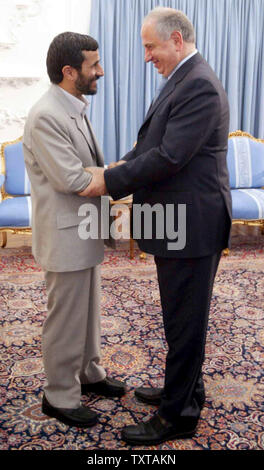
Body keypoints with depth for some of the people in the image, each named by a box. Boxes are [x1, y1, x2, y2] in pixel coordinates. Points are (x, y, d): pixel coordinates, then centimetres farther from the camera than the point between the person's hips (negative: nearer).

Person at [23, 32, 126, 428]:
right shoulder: (46, 116, -20)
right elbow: (74, 181, -24)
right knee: (66, 318, 5)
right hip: (65, 236, -9)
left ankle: (89, 373, 40)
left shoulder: (75, 110, 10)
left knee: (88, 310, 21)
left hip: (85, 232, 9)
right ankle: (60, 397, 23)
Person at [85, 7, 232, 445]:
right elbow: (152, 142, 16)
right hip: (179, 223, 10)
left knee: (185, 321, 3)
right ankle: (186, 389, 39)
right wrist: (120, 167, 0)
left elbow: (169, 158, -24)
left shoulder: (199, 86, -18)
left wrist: (110, 181, -15)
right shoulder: (183, 80, 15)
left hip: (191, 225, -10)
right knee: (183, 317, 21)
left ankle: (178, 416, 19)